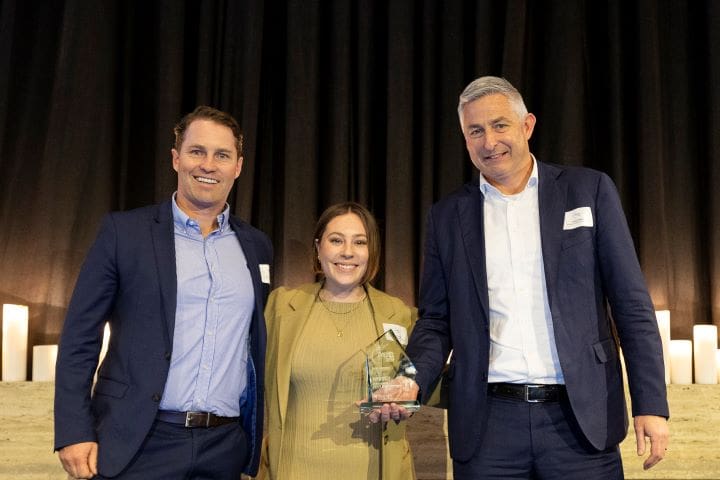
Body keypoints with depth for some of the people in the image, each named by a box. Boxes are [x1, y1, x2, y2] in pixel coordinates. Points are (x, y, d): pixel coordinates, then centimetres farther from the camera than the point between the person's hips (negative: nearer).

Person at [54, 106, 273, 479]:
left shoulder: (256, 246, 10)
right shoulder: (124, 231, -1)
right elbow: (80, 336, -3)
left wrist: (262, 434, 12)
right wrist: (74, 433, -9)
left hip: (225, 448, 3)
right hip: (138, 446, -3)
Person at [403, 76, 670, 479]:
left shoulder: (590, 189, 2)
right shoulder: (448, 216, 8)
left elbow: (632, 305, 1)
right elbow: (436, 320, 10)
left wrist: (651, 403, -5)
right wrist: (414, 383, -8)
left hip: (581, 417, -1)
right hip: (488, 422, 2)